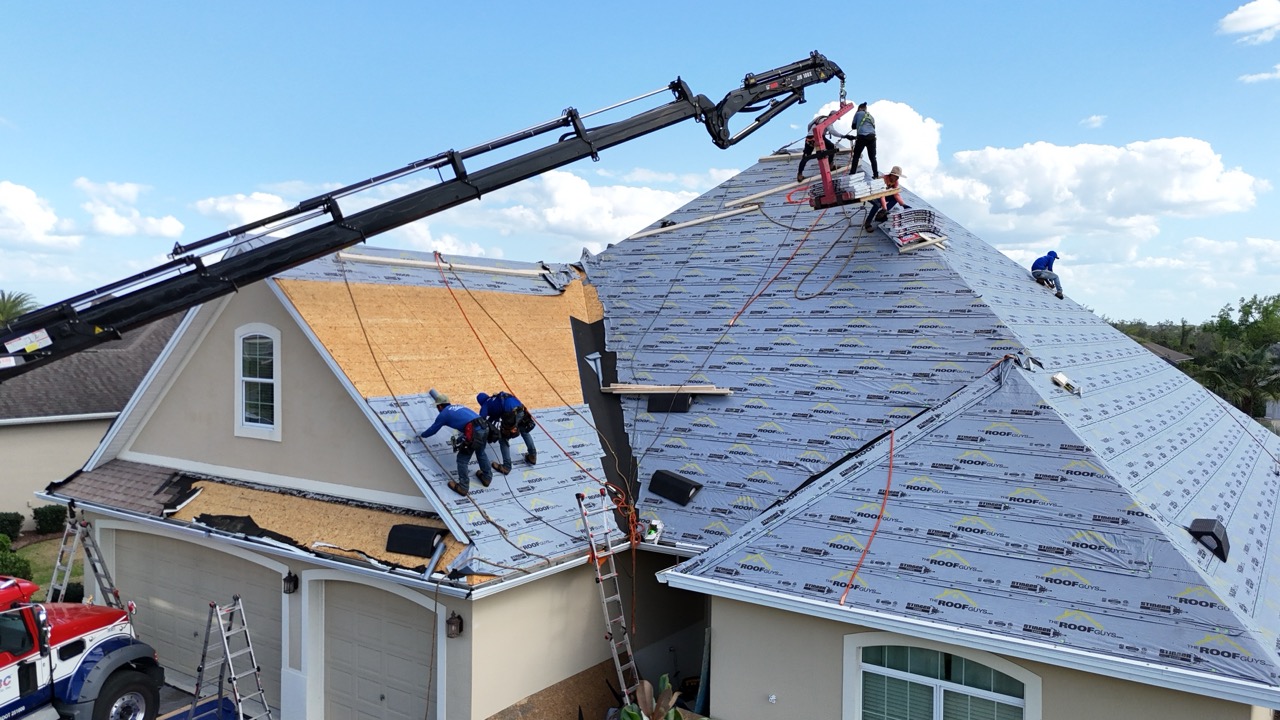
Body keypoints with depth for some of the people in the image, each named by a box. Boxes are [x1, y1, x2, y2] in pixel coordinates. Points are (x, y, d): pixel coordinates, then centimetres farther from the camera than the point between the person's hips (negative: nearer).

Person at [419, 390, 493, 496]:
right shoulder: (457, 407, 30)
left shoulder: (443, 414, 12)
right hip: (484, 427, 7)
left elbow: (433, 430, 25)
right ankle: (487, 477, 46)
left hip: (473, 432, -7)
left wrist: (422, 435, 45)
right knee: (481, 452, 32)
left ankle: (463, 487, 17)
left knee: (462, 459, 10)